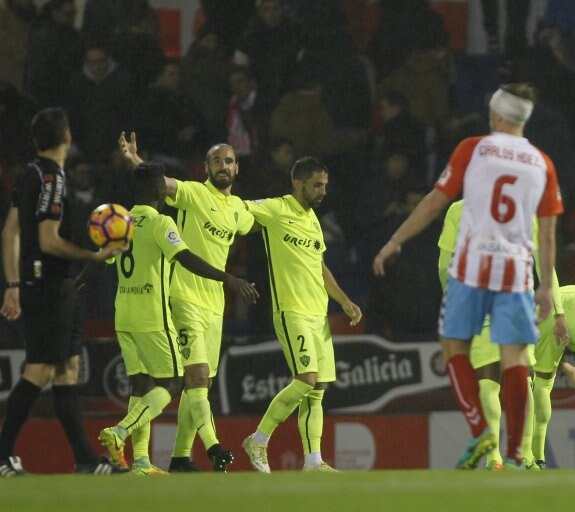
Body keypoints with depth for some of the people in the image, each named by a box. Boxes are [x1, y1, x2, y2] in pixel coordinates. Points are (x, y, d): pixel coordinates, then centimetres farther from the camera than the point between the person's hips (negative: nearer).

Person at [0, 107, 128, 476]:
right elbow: (49, 241, -19)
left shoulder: (32, 173, 13)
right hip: (49, 287, -10)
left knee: (68, 368, 10)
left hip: (41, 285, 10)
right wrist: (96, 255, -13)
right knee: (40, 372, -9)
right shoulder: (51, 177, -14)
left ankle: (86, 459, 10)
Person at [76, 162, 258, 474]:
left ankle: (141, 460, 3)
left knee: (141, 384, 10)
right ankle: (121, 431, -20)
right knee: (170, 384, -1)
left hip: (124, 319, 7)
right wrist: (228, 279, -27)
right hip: (152, 318, -7)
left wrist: (74, 287, 39)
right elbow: (186, 259, -23)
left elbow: (97, 262, 21)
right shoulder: (160, 223, -10)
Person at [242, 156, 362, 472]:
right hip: (291, 312, -8)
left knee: (317, 389, 3)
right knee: (306, 381, -17)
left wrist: (344, 301, 21)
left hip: (318, 313, 8)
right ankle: (259, 441, -3)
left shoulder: (312, 218, 18)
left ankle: (313, 461, 3)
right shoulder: (276, 210, -5)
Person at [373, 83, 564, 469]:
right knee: (515, 358, 2)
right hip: (517, 270, 2)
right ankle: (514, 452, -3)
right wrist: (546, 287, 13)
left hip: (472, 264, -2)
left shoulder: (472, 150, 0)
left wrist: (395, 242, 10)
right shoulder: (542, 164, 7)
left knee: (454, 345, 10)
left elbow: (435, 204, 1)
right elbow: (548, 234, 7)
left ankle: (480, 430, -6)